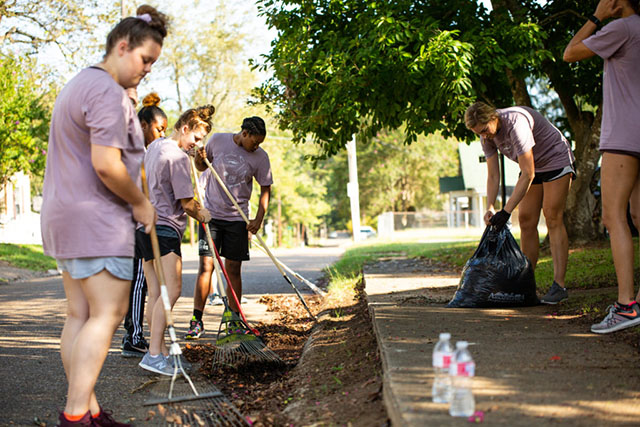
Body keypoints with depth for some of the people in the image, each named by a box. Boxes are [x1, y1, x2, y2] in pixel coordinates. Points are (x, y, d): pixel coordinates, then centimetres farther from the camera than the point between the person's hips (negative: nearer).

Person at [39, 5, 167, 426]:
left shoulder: (79, 84, 21)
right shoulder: (109, 93, -15)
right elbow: (106, 165, -23)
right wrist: (141, 203, -9)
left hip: (65, 217, 11)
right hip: (97, 220, -10)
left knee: (80, 315, 7)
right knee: (107, 314, -9)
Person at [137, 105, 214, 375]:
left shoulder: (154, 147, 18)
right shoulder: (178, 157, -13)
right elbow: (187, 203, -13)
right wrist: (202, 215, 8)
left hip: (145, 226, 10)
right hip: (164, 229, -10)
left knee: (155, 294, 8)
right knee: (171, 291, -15)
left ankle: (160, 351, 11)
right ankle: (154, 354, -20)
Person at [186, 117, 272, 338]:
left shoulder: (260, 157, -3)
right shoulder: (217, 140, -2)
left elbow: (265, 189, 4)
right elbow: (202, 166, 14)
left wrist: (258, 219, -8)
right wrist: (199, 159, -9)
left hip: (237, 218, 1)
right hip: (211, 213, 0)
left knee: (233, 269, 3)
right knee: (206, 265, -7)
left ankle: (234, 320, 14)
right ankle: (196, 321, -3)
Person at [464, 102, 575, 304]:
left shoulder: (516, 123, -34)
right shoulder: (487, 135, -10)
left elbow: (527, 174, -34)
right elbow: (493, 176, -4)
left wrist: (506, 211, -35)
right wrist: (490, 208, -19)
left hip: (556, 160, -7)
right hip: (532, 166, 7)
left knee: (552, 218, -16)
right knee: (526, 221, -1)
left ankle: (559, 285, -18)